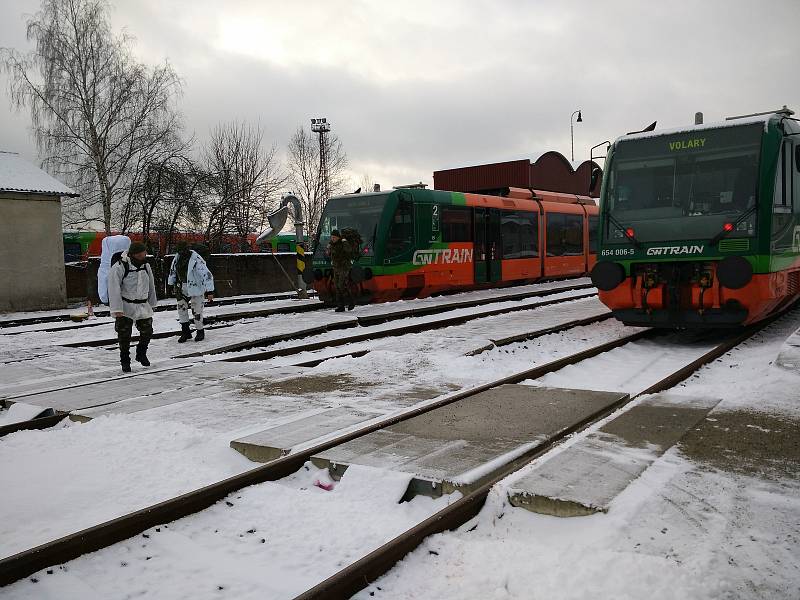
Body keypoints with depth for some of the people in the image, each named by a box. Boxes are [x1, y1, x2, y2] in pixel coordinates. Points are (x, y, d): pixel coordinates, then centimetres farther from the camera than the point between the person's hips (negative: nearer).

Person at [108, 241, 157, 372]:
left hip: (143, 306, 5)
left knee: (147, 332, 7)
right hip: (125, 307, -5)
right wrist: (117, 309, -22)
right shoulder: (119, 267, -16)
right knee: (124, 336, -1)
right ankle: (125, 361, 16)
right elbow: (114, 289, -18)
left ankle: (141, 354, 32)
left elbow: (151, 286, 14)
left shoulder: (146, 266, 2)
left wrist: (151, 303, 19)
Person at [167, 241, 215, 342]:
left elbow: (207, 274, -23)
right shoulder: (177, 257, 0)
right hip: (182, 288, 6)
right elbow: (173, 270, 19)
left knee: (196, 311, -1)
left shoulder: (196, 259, -22)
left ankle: (200, 331, 18)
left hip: (195, 287, -6)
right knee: (181, 307, 4)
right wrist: (172, 283, 26)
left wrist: (210, 291, -24)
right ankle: (186, 332, 15)